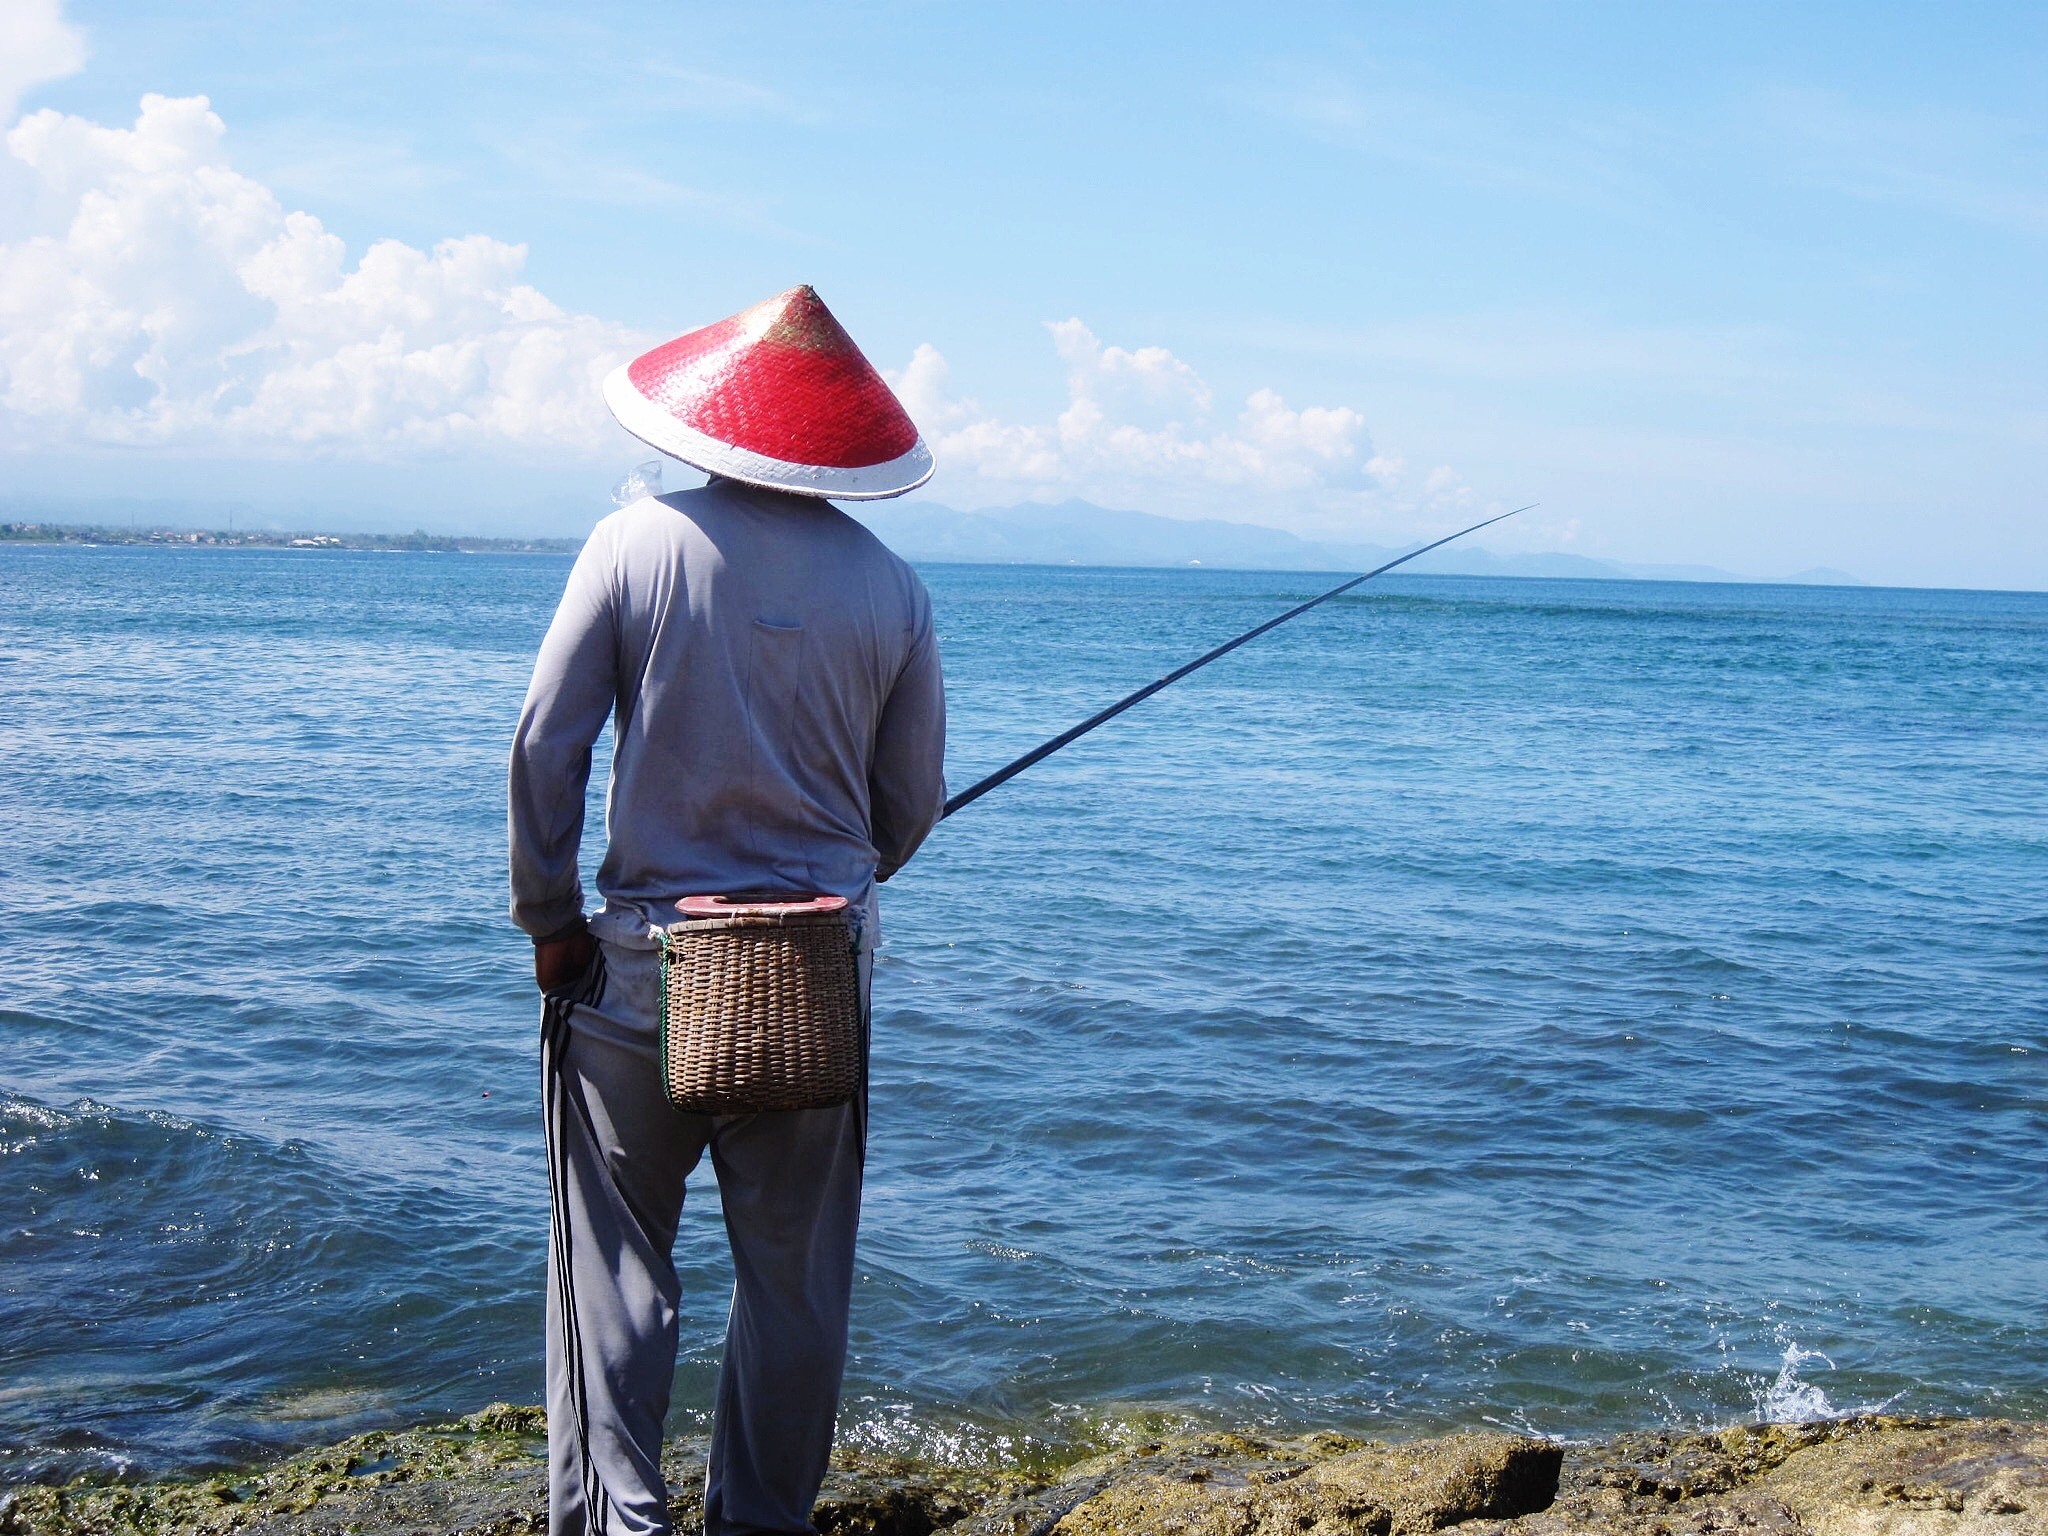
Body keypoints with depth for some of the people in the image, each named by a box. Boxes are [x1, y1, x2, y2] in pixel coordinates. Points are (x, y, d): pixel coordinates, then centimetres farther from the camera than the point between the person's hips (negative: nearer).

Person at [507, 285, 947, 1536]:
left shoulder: (636, 547, -6)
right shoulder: (890, 587, -2)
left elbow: (544, 744, -7)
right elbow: (913, 803, 4)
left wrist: (550, 916, 3)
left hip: (647, 956, -1)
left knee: (616, 1257, 9)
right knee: (795, 1277, 12)